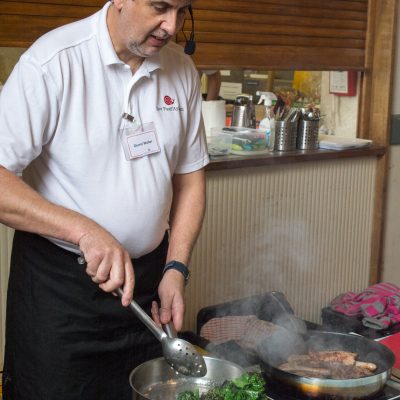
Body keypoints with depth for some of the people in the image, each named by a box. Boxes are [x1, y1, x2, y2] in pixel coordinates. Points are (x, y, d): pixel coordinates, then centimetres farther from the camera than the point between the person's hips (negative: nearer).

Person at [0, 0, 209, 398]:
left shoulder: (181, 70, 1)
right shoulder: (53, 62, -16)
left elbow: (190, 176, 9)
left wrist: (176, 268, -1)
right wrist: (84, 231, -31)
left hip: (149, 277, 5)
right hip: (58, 283, -5)